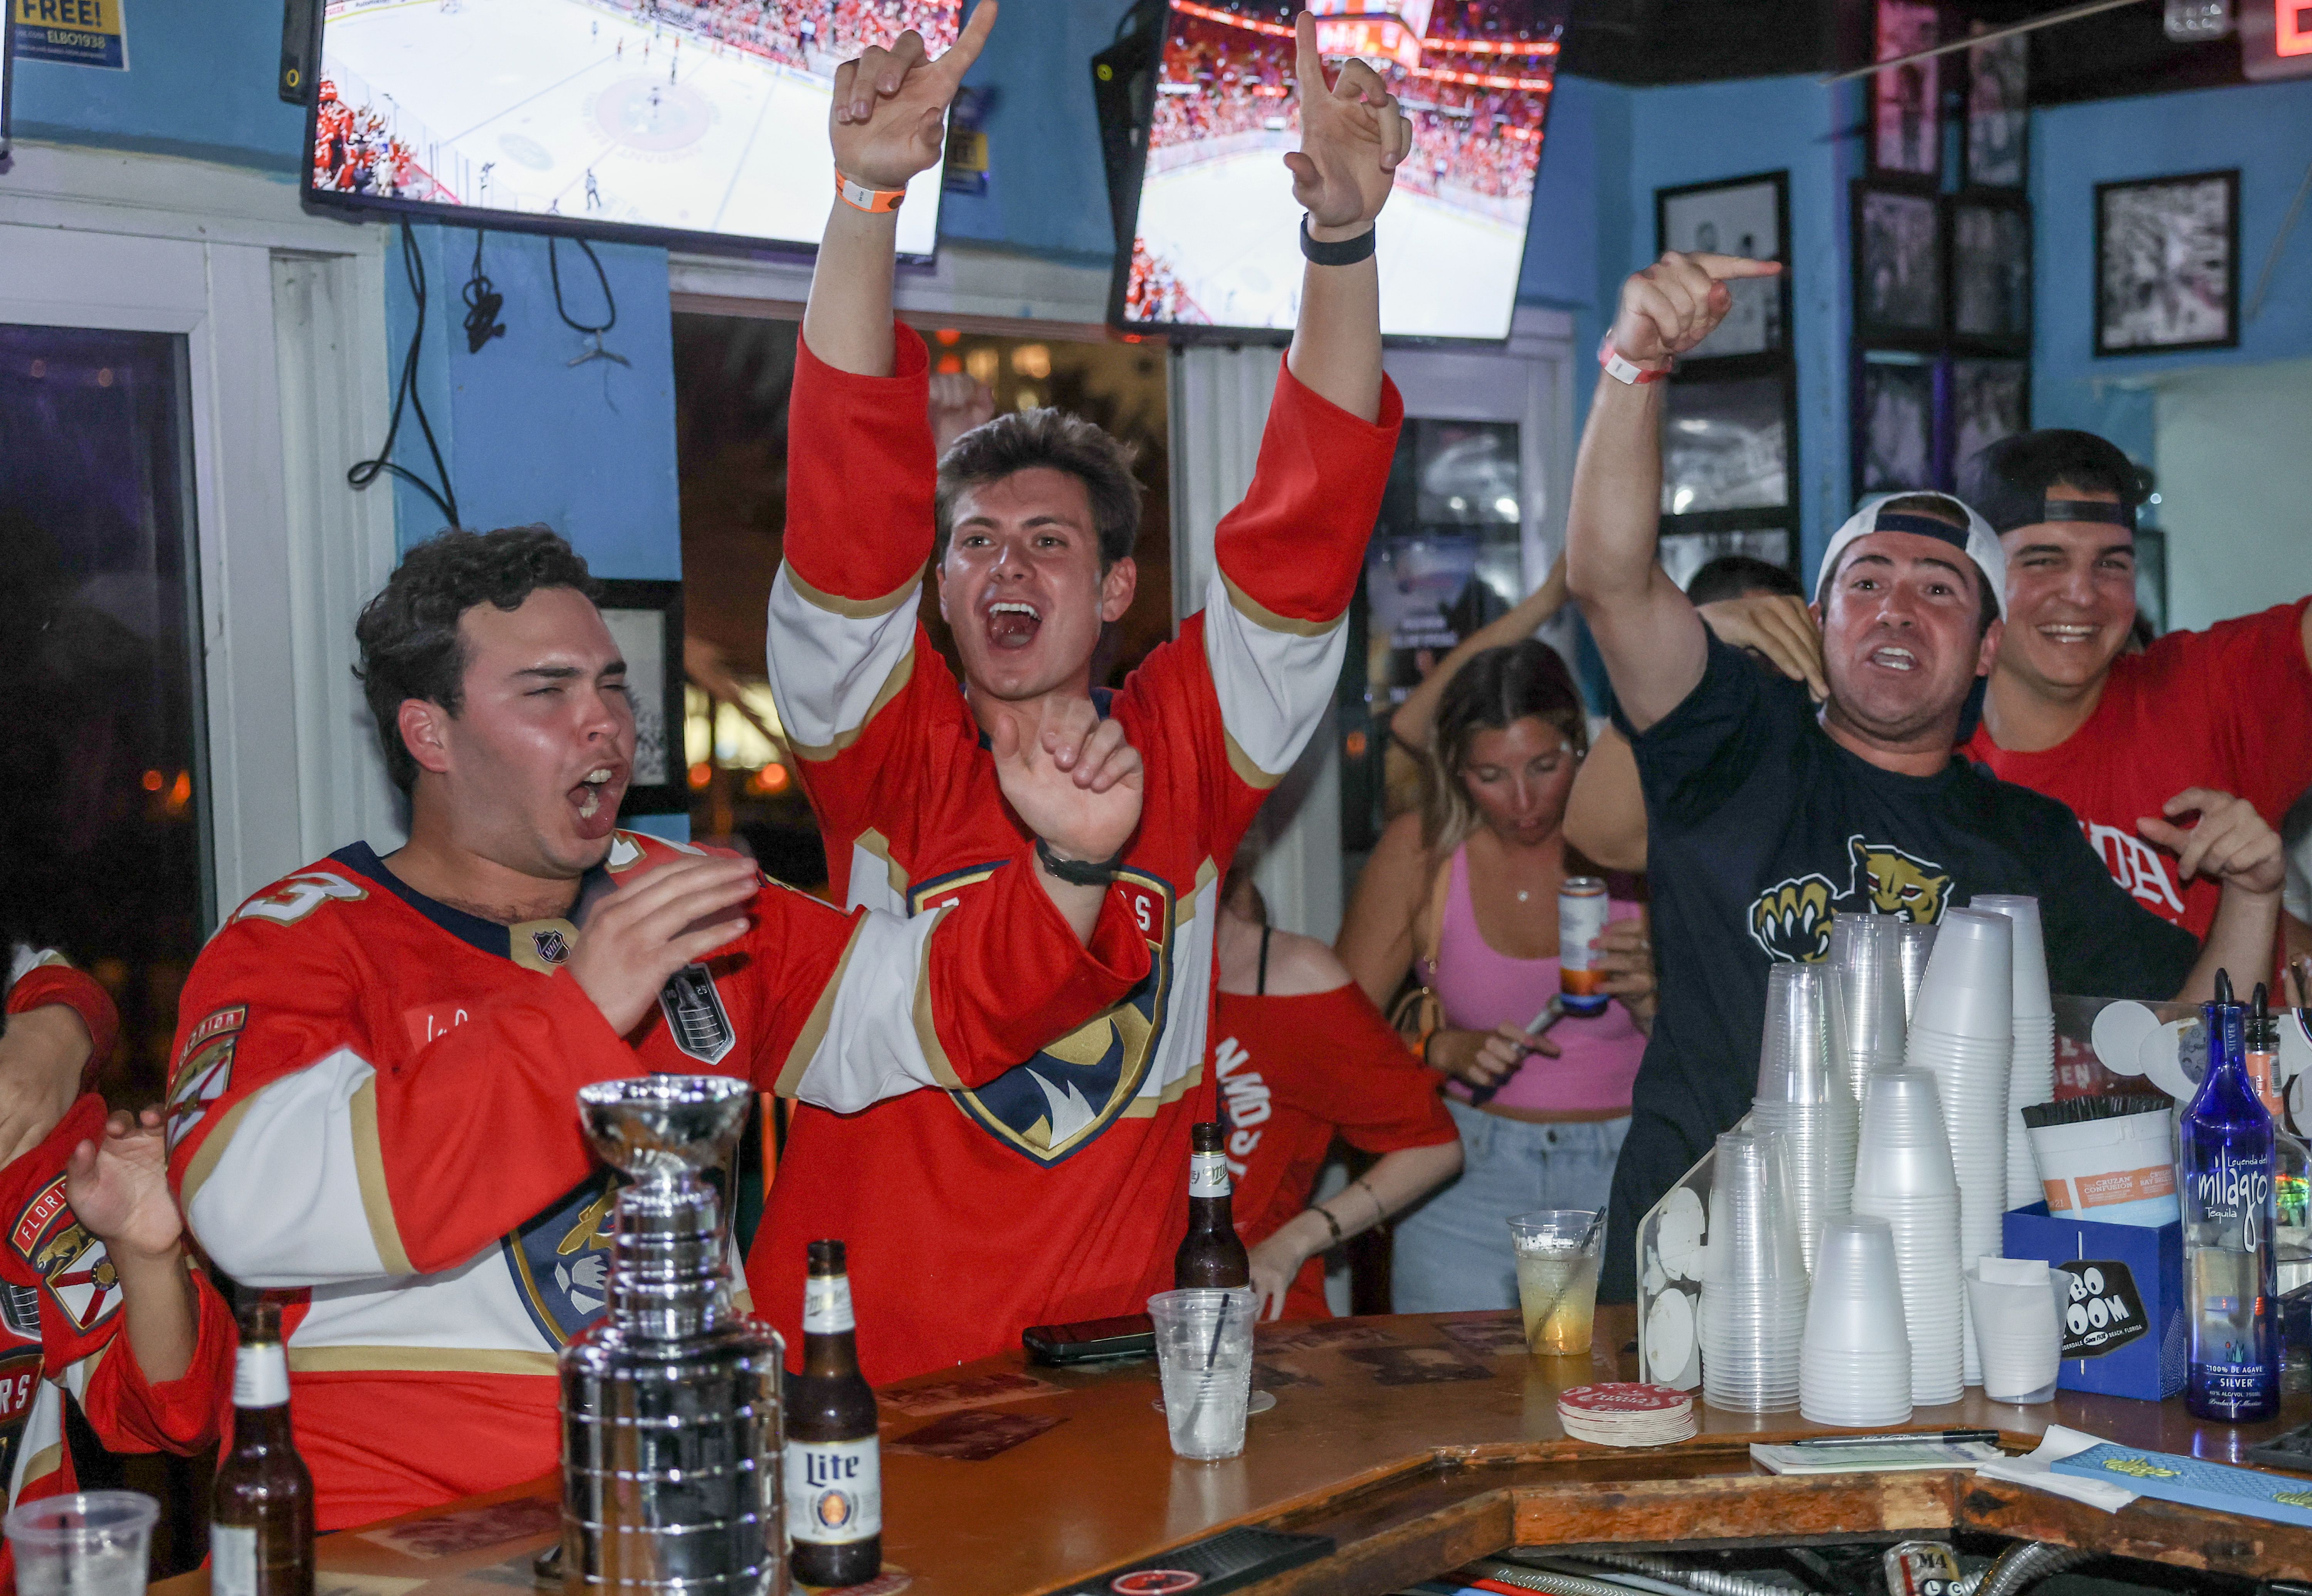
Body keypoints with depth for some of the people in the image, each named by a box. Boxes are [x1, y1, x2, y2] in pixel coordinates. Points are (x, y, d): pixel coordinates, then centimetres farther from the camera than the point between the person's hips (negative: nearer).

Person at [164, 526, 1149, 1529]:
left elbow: (930, 1001, 16)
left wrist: (1069, 865, -4)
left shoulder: (683, 902, 15)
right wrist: (577, 1015, -23)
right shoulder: (295, 944, -3)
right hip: (416, 1520, -5)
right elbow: (256, 1207, -21)